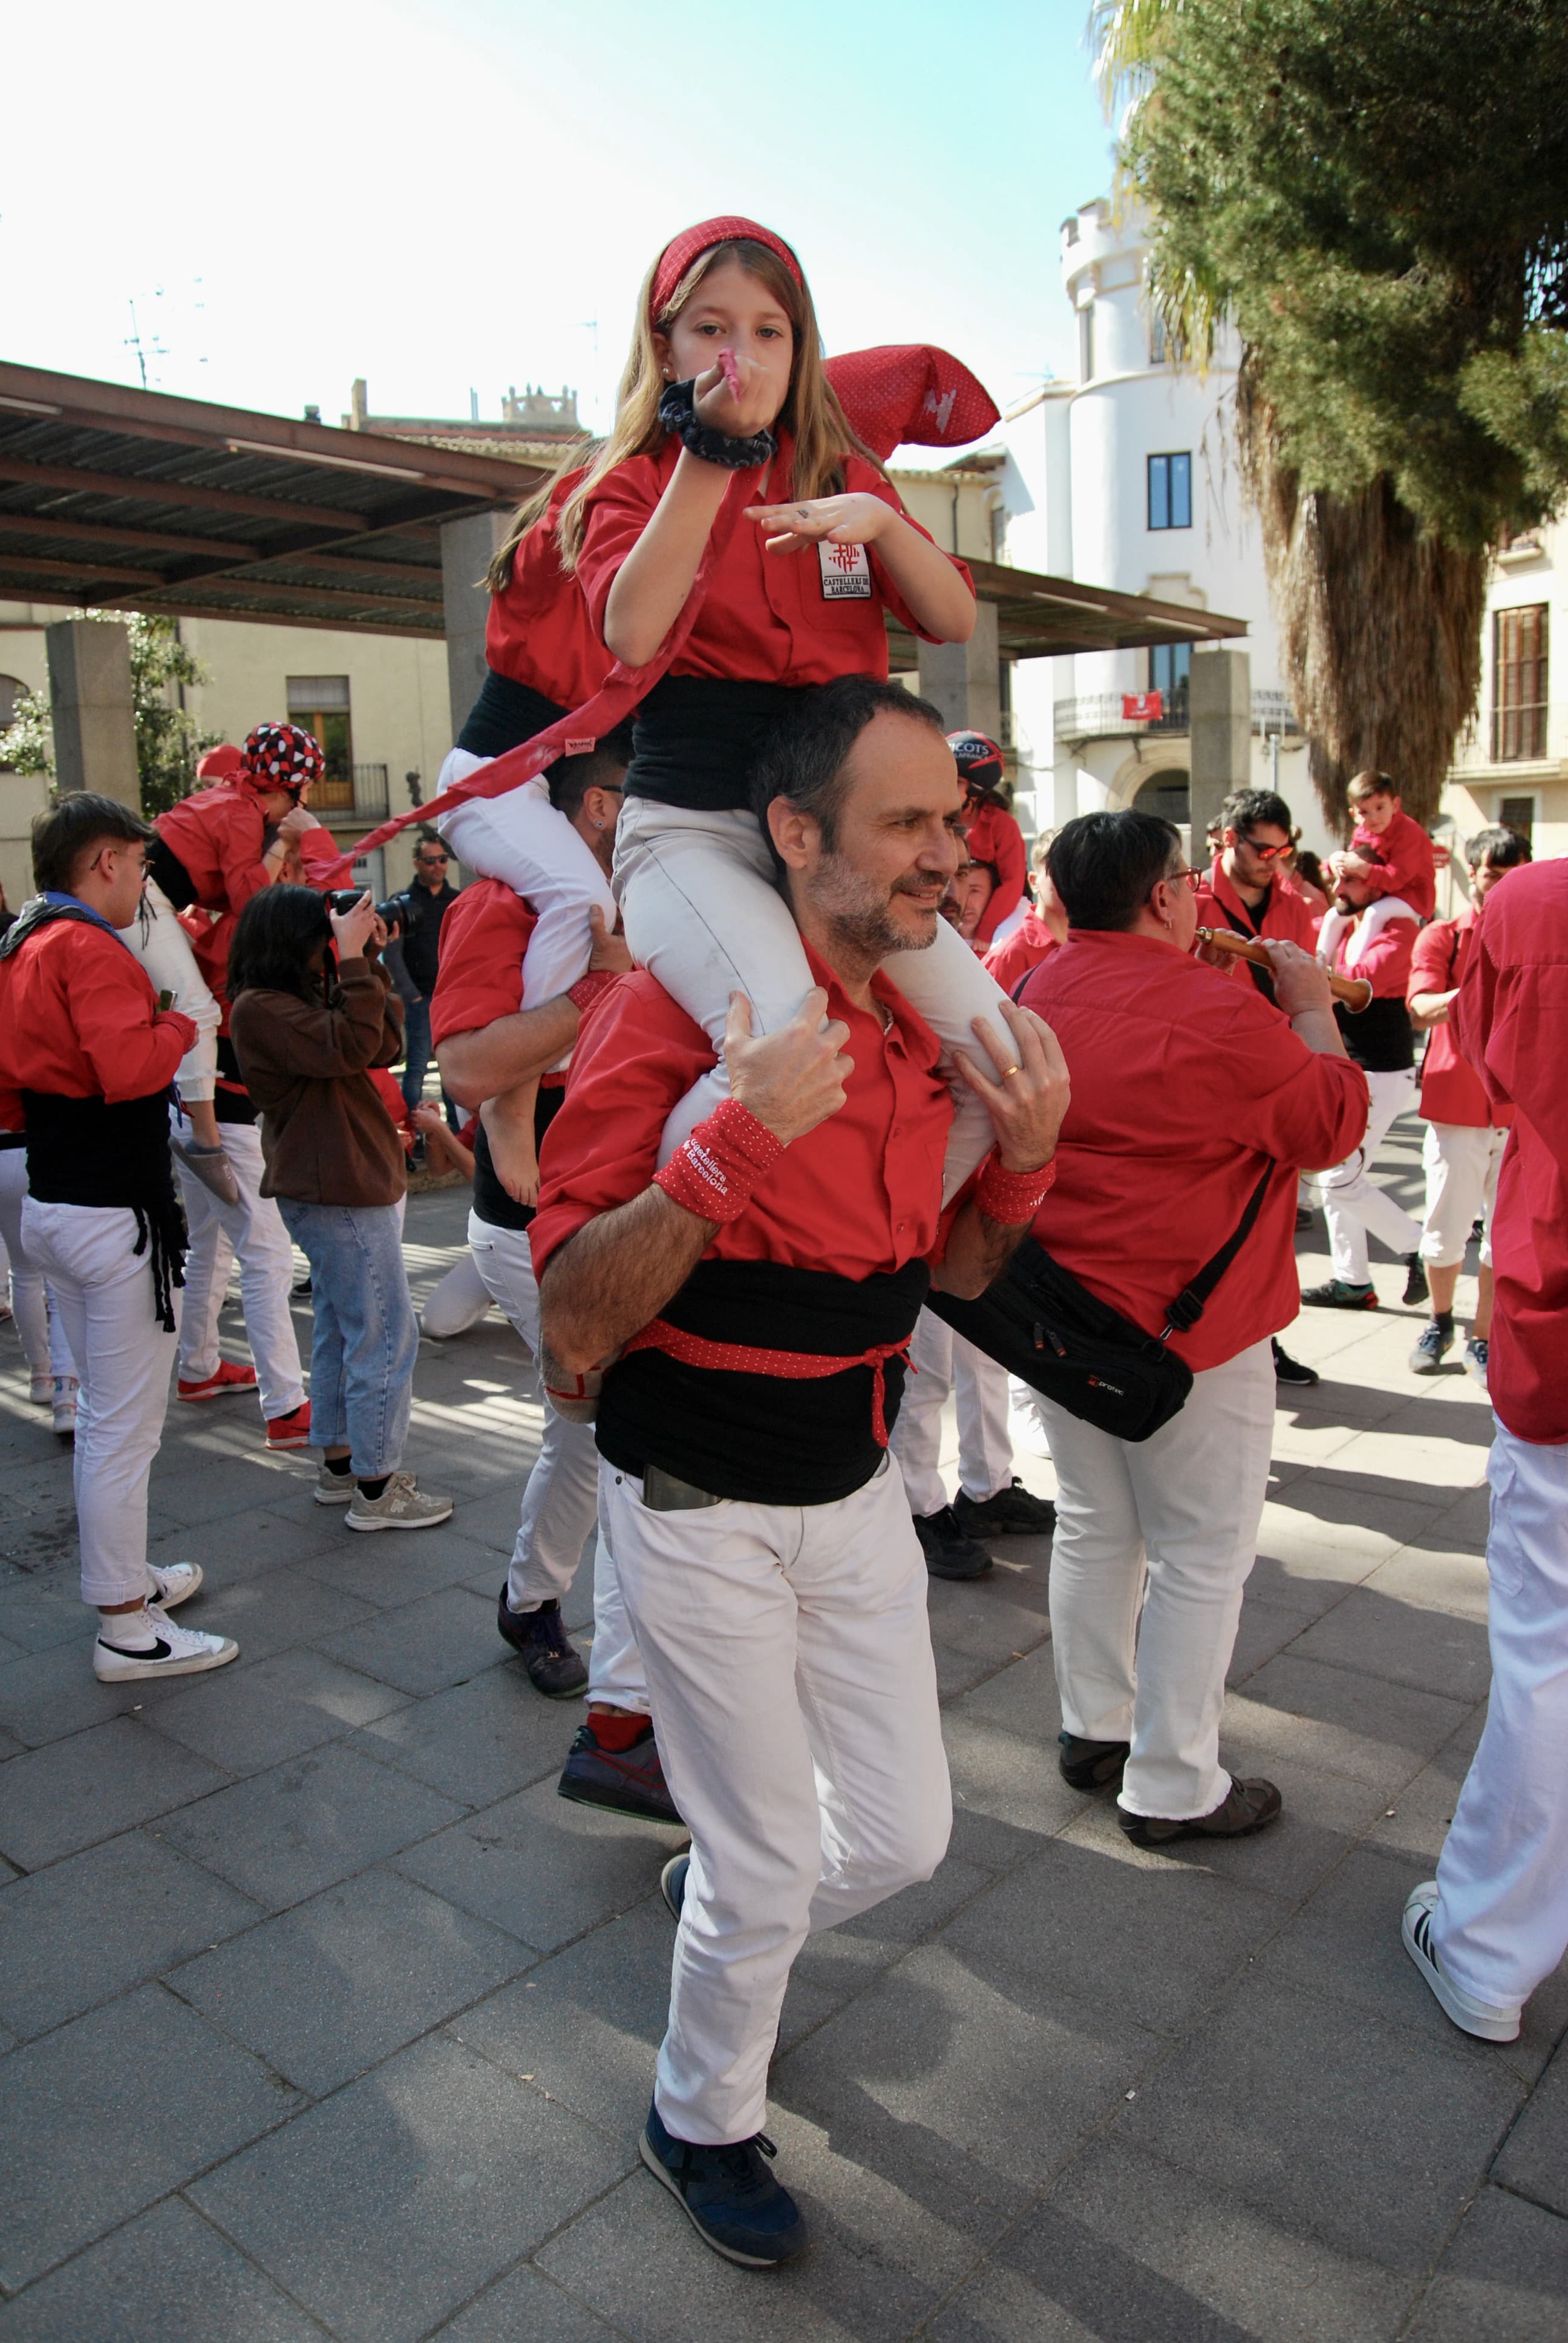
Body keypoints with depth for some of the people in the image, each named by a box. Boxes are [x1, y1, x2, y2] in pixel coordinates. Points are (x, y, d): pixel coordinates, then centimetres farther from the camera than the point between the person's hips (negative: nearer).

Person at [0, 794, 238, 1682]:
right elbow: (130, 1067, -28)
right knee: (127, 1427, -2)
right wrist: (179, 1023, -12)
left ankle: (128, 1574, 35)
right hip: (116, 1215, -10)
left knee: (102, 1415, 21)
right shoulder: (88, 947, -17)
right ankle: (129, 1629, 7)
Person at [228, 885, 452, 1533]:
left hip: (349, 1187, 11)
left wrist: (368, 960, 3)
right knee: (385, 1338, -5)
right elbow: (348, 1046, -26)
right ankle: (376, 1489, 4)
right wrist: (354, 962, -20)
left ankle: (339, 1463, 30)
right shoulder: (260, 1008, -15)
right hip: (341, 1194, -11)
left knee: (342, 1332, 18)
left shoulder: (300, 999, 14)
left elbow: (385, 1045, 7)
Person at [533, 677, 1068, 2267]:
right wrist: (736, 1140, -36)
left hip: (857, 1493, 6)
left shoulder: (928, 1022, 1)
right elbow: (573, 1328, -25)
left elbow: (950, 1274, 10)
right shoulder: (674, 1015, -22)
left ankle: (712, 1900, 49)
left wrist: (1022, 1156, -9)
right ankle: (701, 2124, 42)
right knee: (771, 1870, 9)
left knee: (901, 1837, 15)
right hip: (702, 1516, -6)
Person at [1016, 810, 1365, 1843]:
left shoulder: (1041, 993, 3)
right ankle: (1174, 1787, 16)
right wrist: (1312, 1009, 4)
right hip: (1186, 1324, -7)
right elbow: (1335, 1124, -8)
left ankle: (1094, 1726, 34)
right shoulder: (1212, 1008, -20)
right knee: (1202, 1554, 6)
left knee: (1095, 1526, 20)